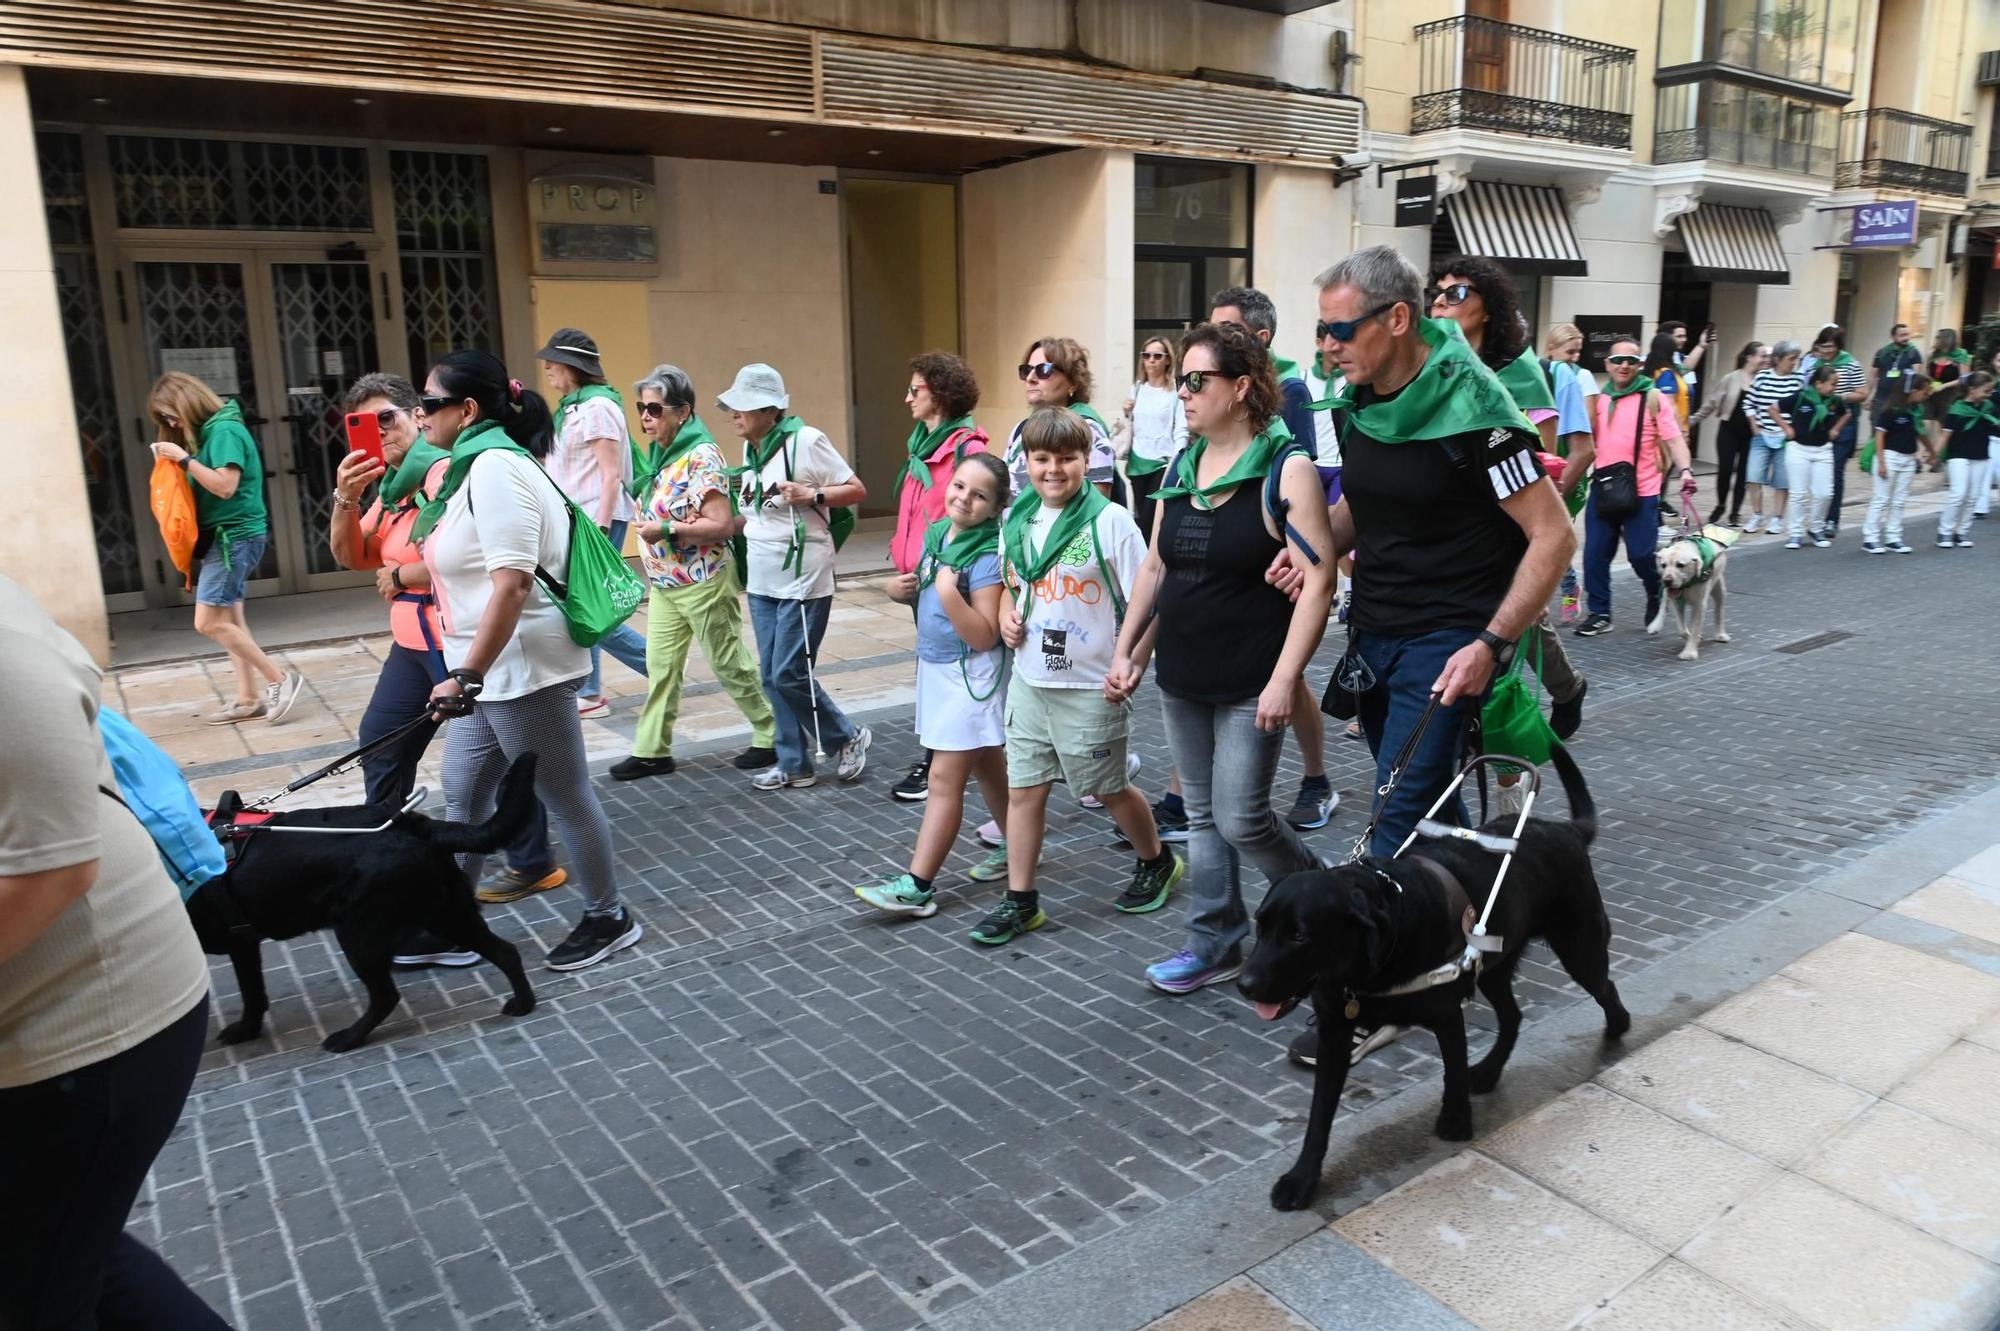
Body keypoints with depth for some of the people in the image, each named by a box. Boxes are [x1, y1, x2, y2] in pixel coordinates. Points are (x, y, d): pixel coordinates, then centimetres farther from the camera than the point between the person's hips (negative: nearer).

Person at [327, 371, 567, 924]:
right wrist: (345, 499, -6)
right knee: (380, 743, 20)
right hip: (414, 641, 10)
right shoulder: (391, 482, 13)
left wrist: (397, 576, -11)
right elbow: (350, 557, 11)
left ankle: (533, 864, 12)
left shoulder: (444, 470, -17)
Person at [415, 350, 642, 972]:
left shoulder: (495, 466, -18)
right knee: (462, 802, 16)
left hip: (521, 670, -10)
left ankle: (608, 919, 21)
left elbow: (513, 582, -27)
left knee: (567, 800, 4)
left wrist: (467, 675, -27)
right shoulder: (480, 462, 13)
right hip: (493, 672, 10)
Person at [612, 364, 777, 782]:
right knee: (660, 666, 9)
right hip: (664, 582, 8)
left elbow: (722, 525, -24)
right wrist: (647, 524, 0)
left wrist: (667, 530, -23)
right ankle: (651, 750, 16)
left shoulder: (701, 457, -18)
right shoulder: (659, 453, 8)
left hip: (702, 582, -8)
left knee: (730, 665, 3)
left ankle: (773, 737, 18)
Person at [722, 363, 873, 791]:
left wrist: (811, 494, -22)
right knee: (771, 676, 8)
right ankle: (794, 763, 20)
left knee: (789, 674, -6)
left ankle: (848, 738, 16)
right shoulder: (750, 449, 9)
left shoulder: (805, 440, -12)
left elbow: (857, 490, -9)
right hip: (762, 580, 8)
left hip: (803, 579, -8)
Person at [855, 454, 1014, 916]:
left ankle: (917, 886, -2)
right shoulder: (935, 533, 3)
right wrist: (902, 590, 0)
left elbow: (984, 636, -23)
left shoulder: (987, 558, -19)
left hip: (971, 675, -8)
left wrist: (950, 595, -32)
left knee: (945, 778, -5)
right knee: (986, 768, 20)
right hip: (935, 666, 8)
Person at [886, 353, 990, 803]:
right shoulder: (922, 445, 13)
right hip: (920, 578, 9)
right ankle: (935, 756, 26)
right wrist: (903, 564, 12)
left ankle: (938, 765, 10)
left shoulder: (967, 448, -15)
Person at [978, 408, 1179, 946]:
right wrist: (1007, 614, 0)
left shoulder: (1110, 521, -13)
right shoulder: (1016, 522, 4)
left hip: (1092, 687, -5)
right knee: (1023, 789, 7)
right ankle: (1020, 899, 19)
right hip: (1029, 681, 5)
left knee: (1109, 787, 12)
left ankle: (1157, 861, 38)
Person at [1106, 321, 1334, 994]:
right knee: (1202, 814, 13)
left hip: (1250, 686, -7)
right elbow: (1155, 568, 14)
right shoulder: (1181, 468, 8)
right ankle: (1215, 941, 26)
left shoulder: (1287, 470, -12)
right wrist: (1126, 652, 11)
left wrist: (1284, 680, -22)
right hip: (1181, 681, 7)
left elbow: (1318, 580, -17)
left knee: (1241, 819, -2)